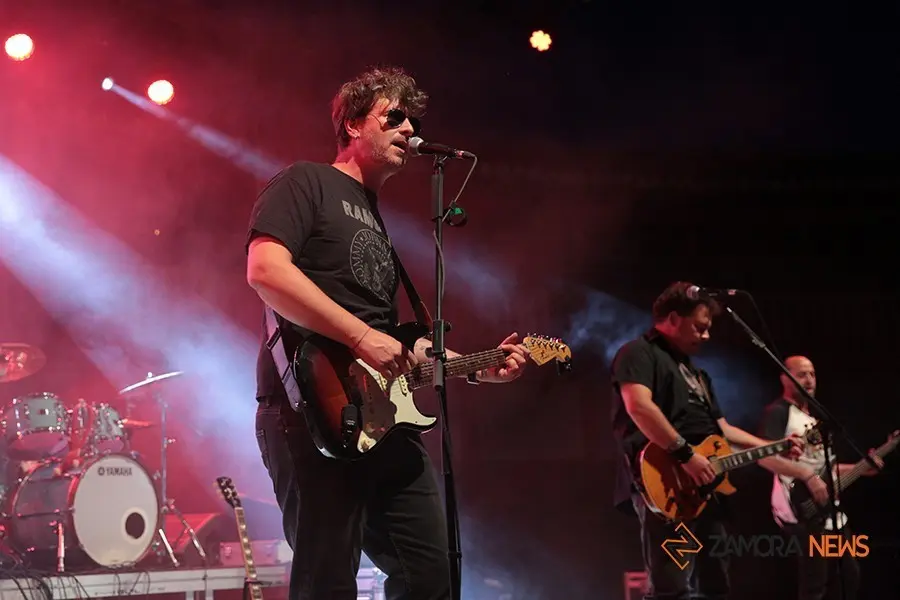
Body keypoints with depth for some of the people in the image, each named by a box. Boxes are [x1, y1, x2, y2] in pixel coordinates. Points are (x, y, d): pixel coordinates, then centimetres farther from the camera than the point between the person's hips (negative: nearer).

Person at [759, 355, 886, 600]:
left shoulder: (814, 418, 22)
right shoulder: (778, 412, -7)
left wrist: (860, 469, 14)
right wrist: (808, 477, -27)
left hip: (830, 509, 10)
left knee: (849, 575, 14)